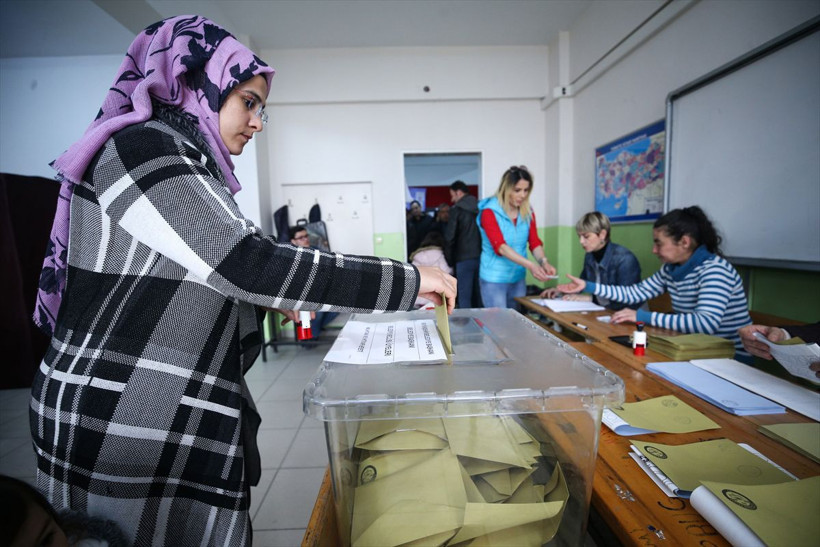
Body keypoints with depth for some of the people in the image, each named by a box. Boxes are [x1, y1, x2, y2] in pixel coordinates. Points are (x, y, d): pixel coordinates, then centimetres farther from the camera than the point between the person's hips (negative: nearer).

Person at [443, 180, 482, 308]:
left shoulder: (456, 209, -6)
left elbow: (449, 236, -9)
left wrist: (448, 258, 1)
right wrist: (482, 251, 17)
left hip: (464, 258, -6)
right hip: (481, 257, 6)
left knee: (464, 297, 0)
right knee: (478, 295, 13)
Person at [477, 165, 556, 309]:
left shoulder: (528, 212, 4)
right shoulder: (489, 211, -13)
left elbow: (534, 242, -1)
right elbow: (500, 246, -24)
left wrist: (543, 261, -22)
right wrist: (530, 265, -35)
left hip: (518, 278, 5)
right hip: (494, 280, -5)